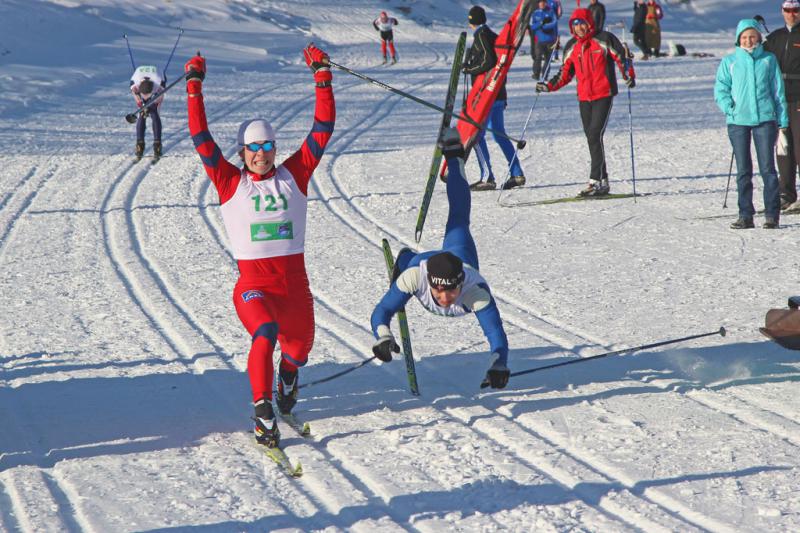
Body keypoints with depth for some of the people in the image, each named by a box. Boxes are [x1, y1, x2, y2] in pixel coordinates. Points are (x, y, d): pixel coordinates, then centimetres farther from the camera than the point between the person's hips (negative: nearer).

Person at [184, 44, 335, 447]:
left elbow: (322, 129, 5)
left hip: (295, 283, 3)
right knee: (265, 334, -29)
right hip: (253, 284, -3)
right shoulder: (231, 183, 3)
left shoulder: (293, 175, 7)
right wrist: (194, 89, -5)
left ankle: (288, 375, 50)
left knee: (299, 350, 14)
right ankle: (263, 414, -26)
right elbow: (201, 139, -1)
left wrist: (322, 77, 2)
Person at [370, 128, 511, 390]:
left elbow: (496, 334, -58)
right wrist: (382, 336, -65)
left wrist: (499, 365, -76)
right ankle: (403, 259, 74)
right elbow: (381, 312, -43)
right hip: (423, 260, -3)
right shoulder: (416, 276, -48)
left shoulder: (475, 291, -51)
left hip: (463, 257, 3)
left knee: (458, 222, 33)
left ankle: (454, 156, 58)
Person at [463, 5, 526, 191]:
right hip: (498, 93, 9)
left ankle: (487, 178, -10)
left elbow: (488, 61, -21)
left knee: (477, 135, -7)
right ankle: (517, 174, 14)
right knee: (499, 134, 14)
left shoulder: (481, 36, -11)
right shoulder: (492, 35, 16)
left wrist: (468, 69, -8)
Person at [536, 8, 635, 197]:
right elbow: (566, 73, 18)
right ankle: (602, 180, 11)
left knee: (595, 135, -17)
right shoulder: (571, 47, 11)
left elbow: (622, 58, -1)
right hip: (584, 98, 6)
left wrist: (629, 76, -16)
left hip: (604, 95, -6)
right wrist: (549, 86, 6)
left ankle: (596, 180, -19)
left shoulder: (604, 39, -4)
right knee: (591, 138, 5)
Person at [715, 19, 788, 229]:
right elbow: (720, 89, 8)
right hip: (738, 121, 1)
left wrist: (782, 121, 4)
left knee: (767, 168, -3)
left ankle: (772, 215, 1)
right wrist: (729, 108, -10)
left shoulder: (769, 60, 7)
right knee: (743, 170, 5)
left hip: (765, 119, -1)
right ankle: (745, 215, 10)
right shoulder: (729, 62, 8)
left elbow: (778, 90, 9)